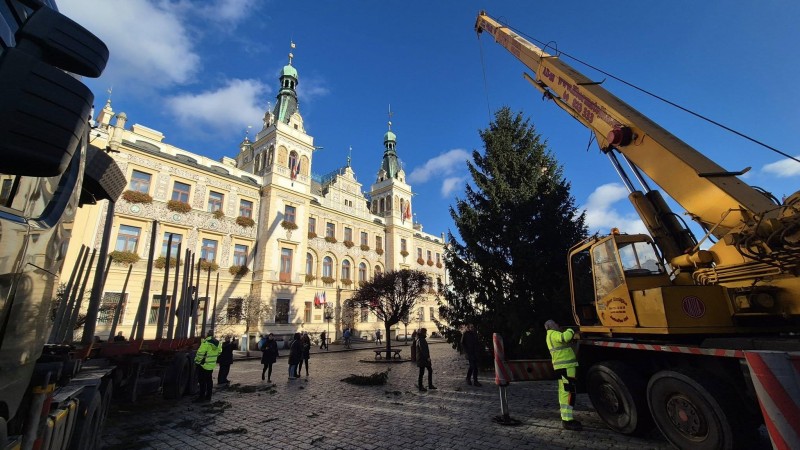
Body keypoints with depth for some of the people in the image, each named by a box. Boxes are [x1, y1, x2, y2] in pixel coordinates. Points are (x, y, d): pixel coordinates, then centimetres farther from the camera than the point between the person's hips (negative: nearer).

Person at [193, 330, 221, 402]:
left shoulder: (206, 342, -20)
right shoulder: (217, 343, 4)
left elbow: (200, 353, -21)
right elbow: (218, 352, 15)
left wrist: (197, 361, -7)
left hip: (204, 365, -7)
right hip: (212, 365, 7)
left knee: (202, 381, 1)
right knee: (209, 380, 14)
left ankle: (201, 397, 5)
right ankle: (208, 396, 20)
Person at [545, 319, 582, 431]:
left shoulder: (552, 335, 22)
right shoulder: (553, 334, -11)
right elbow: (566, 337, -28)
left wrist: (570, 332, 12)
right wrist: (570, 330, -9)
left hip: (563, 367, 11)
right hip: (565, 367, -11)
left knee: (564, 391, 15)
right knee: (569, 392, -13)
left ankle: (565, 417, 23)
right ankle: (567, 420, -13)